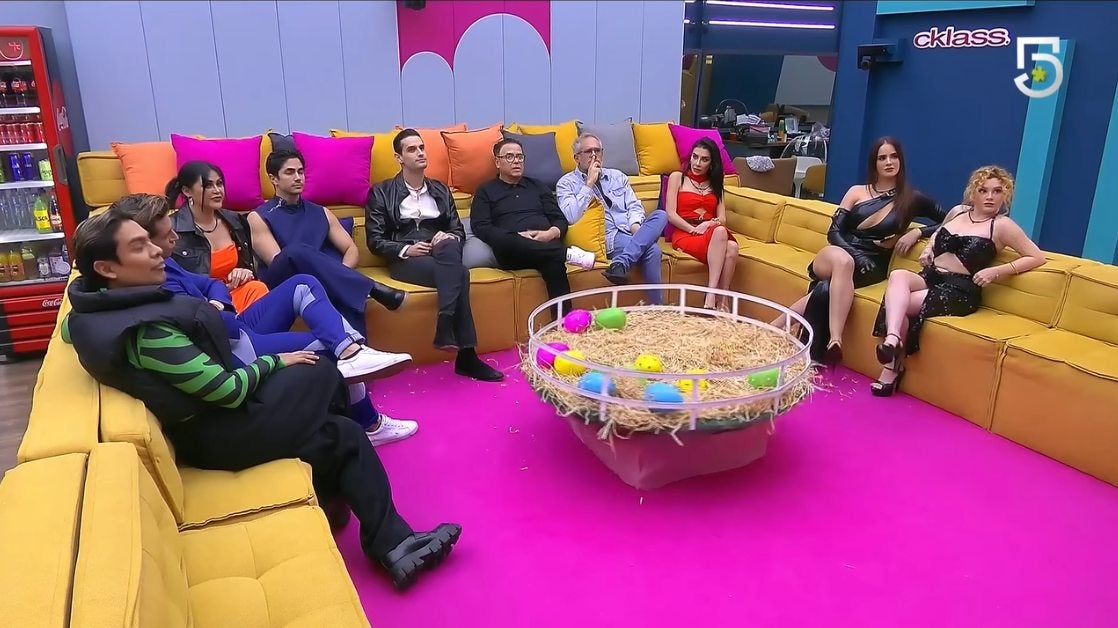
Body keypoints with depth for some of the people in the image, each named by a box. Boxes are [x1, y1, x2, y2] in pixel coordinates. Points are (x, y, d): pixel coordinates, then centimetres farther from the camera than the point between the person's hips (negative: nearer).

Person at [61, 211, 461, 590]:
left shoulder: (94, 311, -2)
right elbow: (230, 391, -28)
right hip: (221, 437, -10)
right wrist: (276, 362, -6)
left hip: (200, 425, 10)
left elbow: (69, 329, 24)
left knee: (346, 435, 13)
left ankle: (392, 544, 17)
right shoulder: (147, 333, -32)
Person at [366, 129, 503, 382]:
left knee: (448, 246, -38)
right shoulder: (381, 193, 9)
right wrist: (405, 250, -16)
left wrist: (449, 239, -8)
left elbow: (458, 230, 17)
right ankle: (466, 355, -38)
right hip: (404, 260, -3)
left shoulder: (441, 190, 22)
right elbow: (375, 240, 2)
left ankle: (445, 328, -42)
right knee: (459, 273, -35)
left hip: (441, 255, 4)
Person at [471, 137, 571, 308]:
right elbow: (481, 228, 2)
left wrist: (550, 234, -6)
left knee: (554, 261, -36)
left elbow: (560, 220, 19)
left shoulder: (537, 186, 27)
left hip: (546, 245, 2)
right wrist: (517, 237, -12)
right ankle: (567, 253, -34)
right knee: (503, 241, -39)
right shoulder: (486, 191, 18)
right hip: (512, 252, -2)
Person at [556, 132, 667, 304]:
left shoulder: (617, 176, 23)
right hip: (607, 237, -6)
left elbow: (634, 206, 16)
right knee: (652, 249, -32)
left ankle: (621, 263, -40)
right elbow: (570, 217, -12)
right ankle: (656, 305, -26)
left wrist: (635, 224, -7)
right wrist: (589, 184, -9)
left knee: (660, 214, -28)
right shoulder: (566, 183, 6)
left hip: (632, 231, 6)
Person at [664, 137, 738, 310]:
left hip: (711, 232, 4)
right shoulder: (677, 177, 12)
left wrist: (708, 224, -10)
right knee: (720, 233, -37)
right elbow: (671, 215, 0)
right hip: (684, 234, -4)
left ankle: (722, 301, -36)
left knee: (732, 246, -34)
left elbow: (722, 219, 12)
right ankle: (712, 297, -42)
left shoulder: (714, 184, 24)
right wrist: (693, 229, -13)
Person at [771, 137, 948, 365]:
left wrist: (917, 232, -2)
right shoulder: (857, 192, 15)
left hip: (872, 266, -1)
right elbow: (834, 231, 7)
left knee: (825, 290, -37)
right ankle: (834, 341, -48)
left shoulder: (911, 199, 12)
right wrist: (853, 254, -12)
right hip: (839, 255, 1)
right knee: (842, 260, -41)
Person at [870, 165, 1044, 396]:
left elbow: (1037, 257, -1)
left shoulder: (1002, 225, 1)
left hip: (960, 290, -5)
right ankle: (892, 339, -46)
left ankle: (892, 367, -23)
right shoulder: (957, 212, 17)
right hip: (930, 277, 5)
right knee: (898, 275, -33)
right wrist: (928, 248, 16)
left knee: (895, 303, -29)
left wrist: (996, 271, -11)